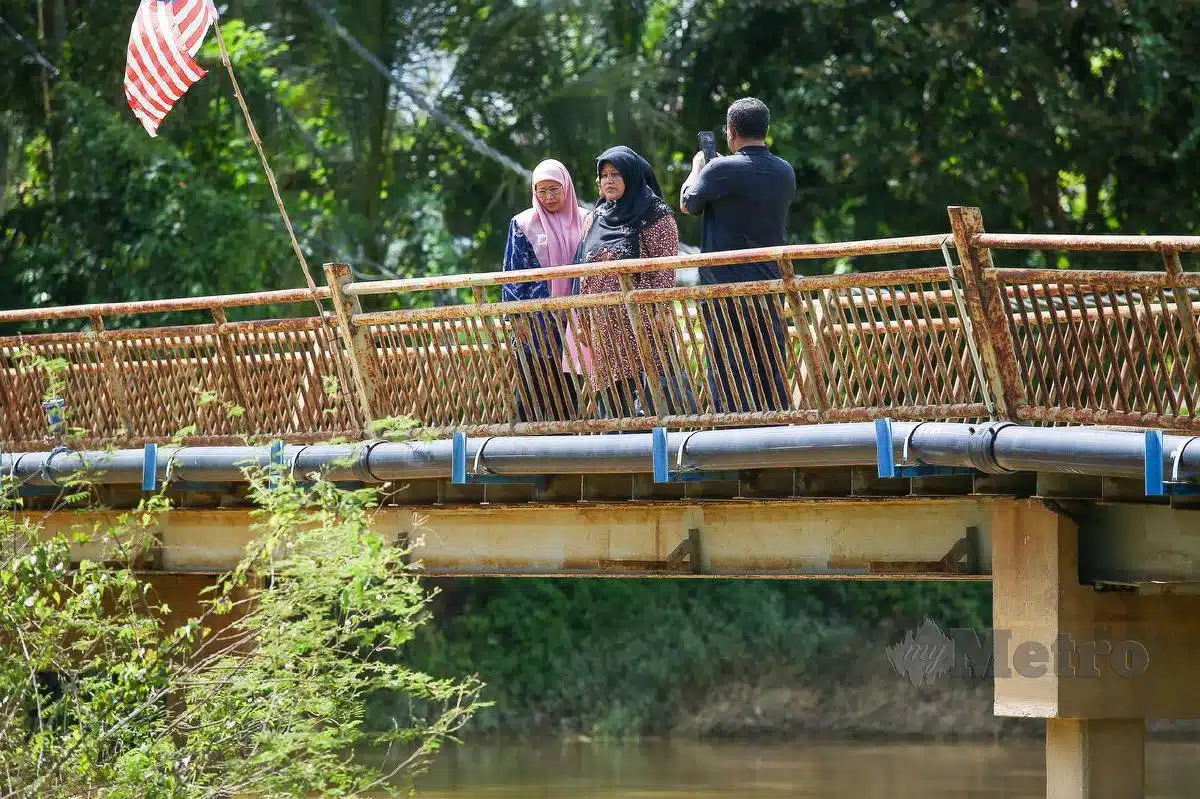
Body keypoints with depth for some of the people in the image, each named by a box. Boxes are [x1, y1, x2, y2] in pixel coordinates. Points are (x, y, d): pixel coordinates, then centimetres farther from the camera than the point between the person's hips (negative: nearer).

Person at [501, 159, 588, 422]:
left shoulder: (583, 221, 10)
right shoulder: (523, 224, 3)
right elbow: (512, 272, 1)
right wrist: (516, 316, -7)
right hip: (536, 320, -2)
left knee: (567, 387, 3)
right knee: (533, 388, -6)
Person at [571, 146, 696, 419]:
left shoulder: (655, 215, 0)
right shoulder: (594, 220, 18)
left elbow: (665, 267, -7)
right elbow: (585, 273, 19)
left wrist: (663, 310, -17)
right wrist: (583, 319, 16)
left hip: (643, 317, -6)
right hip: (605, 323, 6)